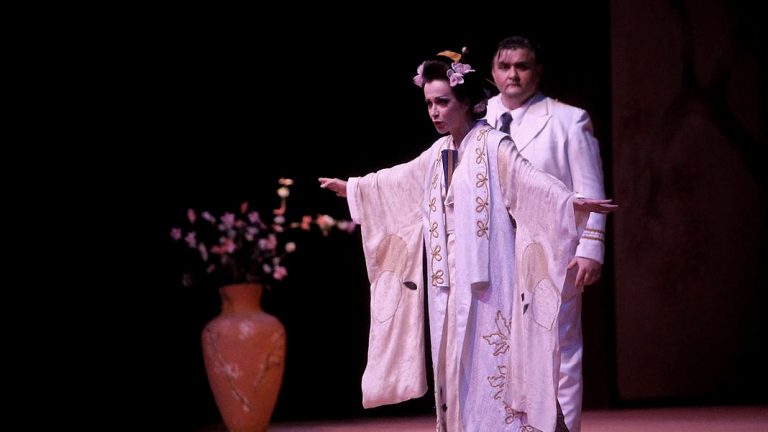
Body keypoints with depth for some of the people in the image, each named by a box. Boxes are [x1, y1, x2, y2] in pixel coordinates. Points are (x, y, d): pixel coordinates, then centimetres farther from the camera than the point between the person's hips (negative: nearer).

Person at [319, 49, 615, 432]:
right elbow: (398, 180, 30)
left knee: (487, 364, -9)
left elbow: (530, 181, -23)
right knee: (455, 366, 9)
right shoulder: (439, 153, 14)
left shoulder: (492, 147, -9)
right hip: (448, 282, 7)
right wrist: (351, 188, 42)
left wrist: (571, 202, -40)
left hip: (486, 281, -7)